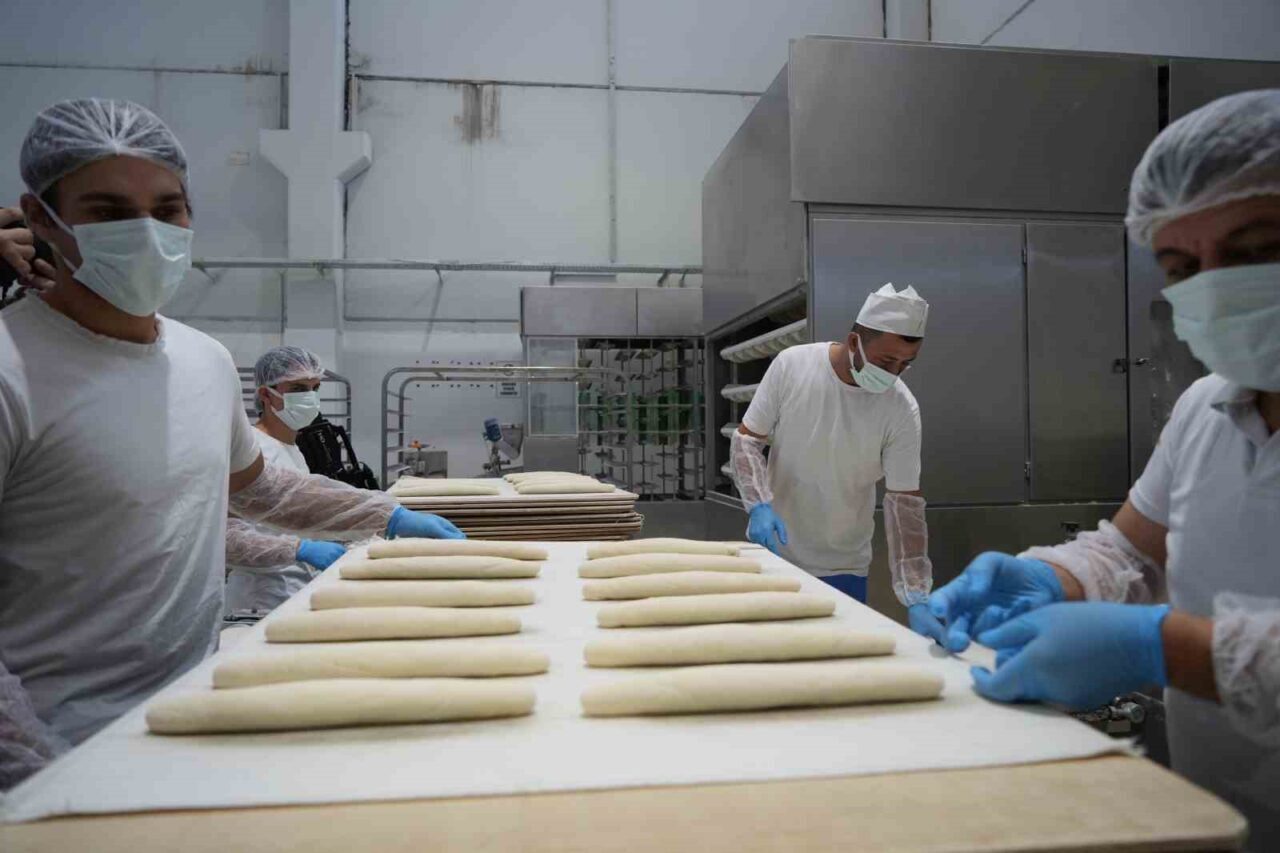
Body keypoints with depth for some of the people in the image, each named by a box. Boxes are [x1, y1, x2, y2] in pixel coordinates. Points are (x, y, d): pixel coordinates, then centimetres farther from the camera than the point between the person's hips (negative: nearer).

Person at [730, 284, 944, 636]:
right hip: (773, 548, 1)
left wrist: (916, 599, -20)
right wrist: (760, 505, -22)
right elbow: (746, 439, -6)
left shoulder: (901, 409, -16)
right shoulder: (792, 364, -14)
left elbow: (905, 501, -14)